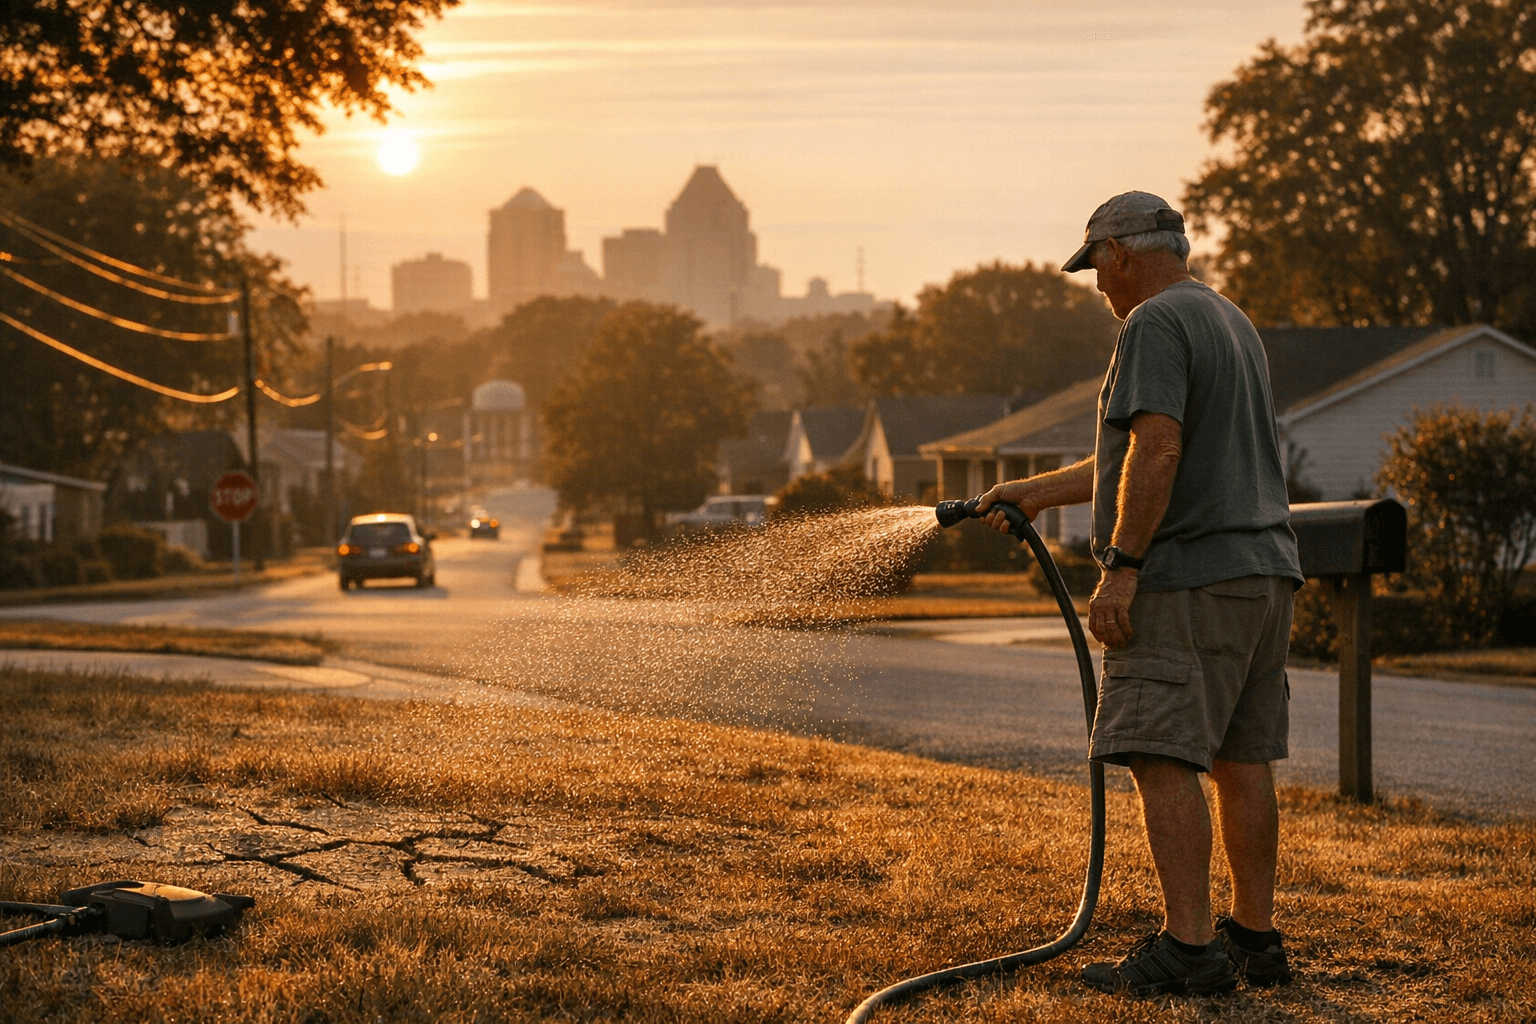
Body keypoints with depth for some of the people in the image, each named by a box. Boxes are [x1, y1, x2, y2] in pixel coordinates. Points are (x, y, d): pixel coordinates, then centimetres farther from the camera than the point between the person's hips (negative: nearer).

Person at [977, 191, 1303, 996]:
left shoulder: (1153, 325, -8)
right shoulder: (1232, 322, 23)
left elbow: (1157, 451, -21)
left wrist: (1121, 567, -20)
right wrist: (1034, 493, 31)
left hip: (1188, 579, -10)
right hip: (1263, 570, 10)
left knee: (1162, 757, -10)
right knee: (1240, 760, 11)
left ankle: (1188, 948, -13)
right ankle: (1255, 939, 15)